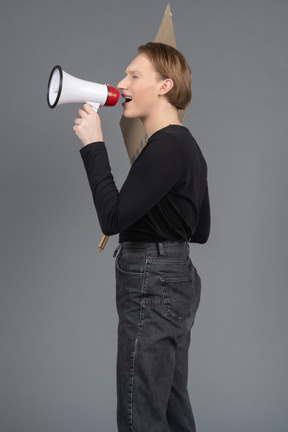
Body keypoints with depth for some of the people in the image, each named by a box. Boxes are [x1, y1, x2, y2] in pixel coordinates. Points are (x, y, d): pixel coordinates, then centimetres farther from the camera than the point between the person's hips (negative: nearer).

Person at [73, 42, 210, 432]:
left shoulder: (166, 147, -17)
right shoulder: (186, 144, 15)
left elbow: (112, 218, -23)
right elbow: (200, 231, 18)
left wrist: (94, 145, -17)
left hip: (152, 284, -11)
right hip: (179, 278, 11)